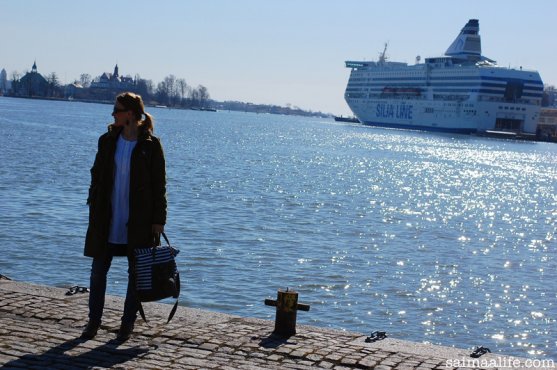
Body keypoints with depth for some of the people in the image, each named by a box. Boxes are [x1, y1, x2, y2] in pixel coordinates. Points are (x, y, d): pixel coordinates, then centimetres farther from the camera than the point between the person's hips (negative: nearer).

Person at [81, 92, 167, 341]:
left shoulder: (151, 145, -6)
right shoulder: (107, 141, 4)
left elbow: (159, 184, -4)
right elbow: (97, 176, 10)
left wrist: (158, 219, -7)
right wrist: (94, 209, 5)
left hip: (139, 221, -3)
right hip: (107, 220, 3)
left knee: (137, 272, 7)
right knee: (98, 269, 6)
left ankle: (128, 323, 19)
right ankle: (94, 320, 18)